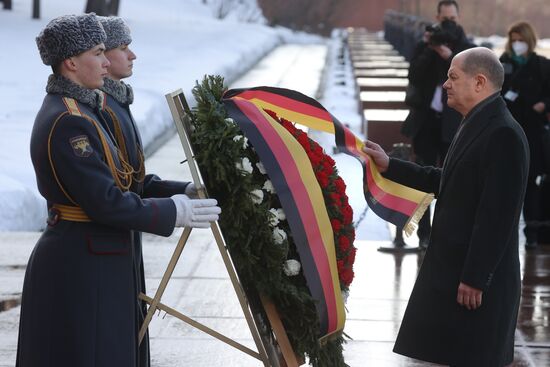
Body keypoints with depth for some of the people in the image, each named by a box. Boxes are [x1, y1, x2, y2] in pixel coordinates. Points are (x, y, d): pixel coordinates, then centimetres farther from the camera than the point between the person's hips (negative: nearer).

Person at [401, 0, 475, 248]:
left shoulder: (467, 49, 3)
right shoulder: (424, 46, 5)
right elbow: (414, 78, -8)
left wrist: (450, 57, -19)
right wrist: (430, 50, -15)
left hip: (452, 123, -1)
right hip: (425, 120, 1)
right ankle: (424, 233, 6)